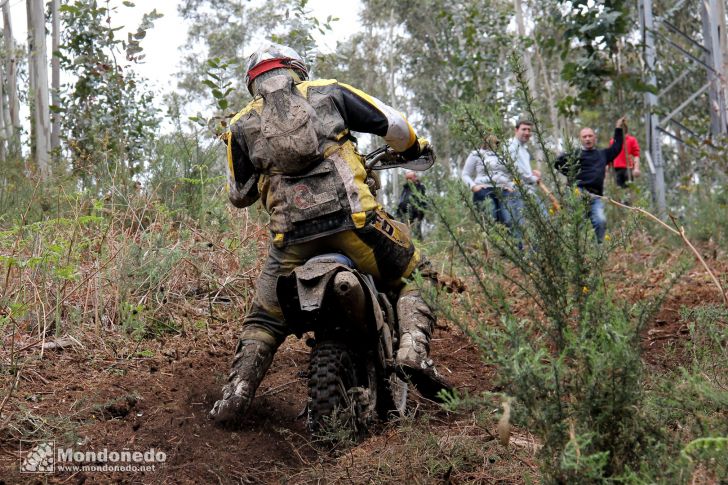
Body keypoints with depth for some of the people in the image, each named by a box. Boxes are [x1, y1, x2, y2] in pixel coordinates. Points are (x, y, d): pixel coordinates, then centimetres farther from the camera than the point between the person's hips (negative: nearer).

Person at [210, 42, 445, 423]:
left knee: (264, 318, 19)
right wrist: (413, 147, 35)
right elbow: (391, 123, 14)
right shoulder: (328, 92, 17)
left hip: (292, 234, 2)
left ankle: (236, 394, 5)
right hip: (351, 217, -1)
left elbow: (239, 195, 23)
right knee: (414, 278, 16)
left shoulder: (241, 125, 19)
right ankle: (413, 349, -8)